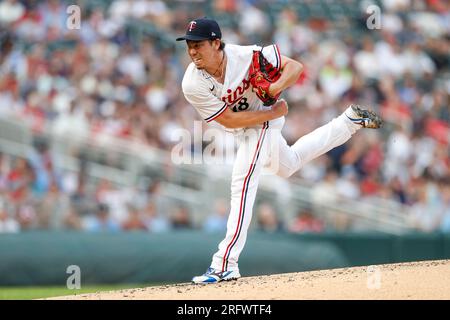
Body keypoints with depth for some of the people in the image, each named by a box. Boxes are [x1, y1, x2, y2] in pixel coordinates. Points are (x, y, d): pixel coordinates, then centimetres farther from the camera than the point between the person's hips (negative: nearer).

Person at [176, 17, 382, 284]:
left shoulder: (246, 56, -31)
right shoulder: (193, 84, -26)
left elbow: (295, 67, -21)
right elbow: (228, 119, -24)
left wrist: (277, 87, -42)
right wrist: (274, 113, -27)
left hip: (263, 122, -6)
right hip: (245, 130, 6)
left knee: (243, 185, -20)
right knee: (288, 165, 29)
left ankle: (225, 265, -20)